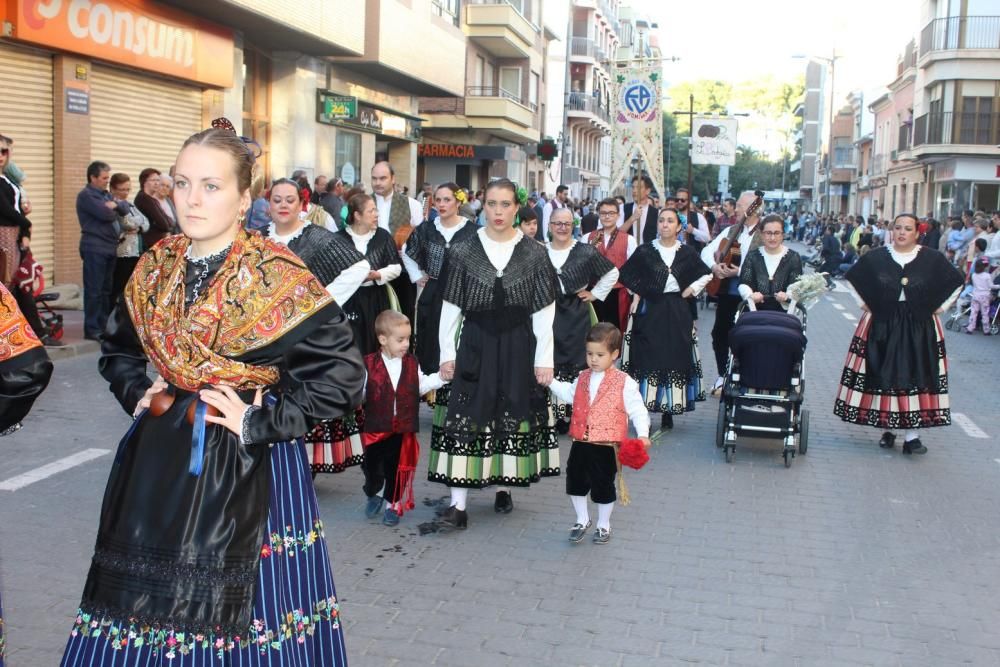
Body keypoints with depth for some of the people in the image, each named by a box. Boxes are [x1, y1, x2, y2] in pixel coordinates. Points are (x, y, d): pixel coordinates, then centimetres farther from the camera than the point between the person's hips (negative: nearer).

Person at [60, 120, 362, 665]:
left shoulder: (277, 276, -12)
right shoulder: (157, 267, 5)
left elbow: (342, 372, -15)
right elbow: (117, 348, 23)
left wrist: (261, 424, -15)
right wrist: (136, 394, 7)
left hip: (248, 469, -5)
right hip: (156, 465, 5)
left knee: (240, 618, 2)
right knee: (146, 603, 13)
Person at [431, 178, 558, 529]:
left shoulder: (534, 253, 0)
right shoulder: (464, 251, 0)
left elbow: (544, 311, -1)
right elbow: (451, 307, 2)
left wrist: (544, 359, -4)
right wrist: (447, 353, -1)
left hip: (518, 347, 1)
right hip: (474, 345, 0)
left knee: (513, 417, 8)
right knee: (466, 419, -4)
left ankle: (504, 486, 28)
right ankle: (459, 503, -2)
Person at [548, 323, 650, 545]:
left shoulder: (624, 382, -11)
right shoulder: (583, 378, 5)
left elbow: (637, 409, -10)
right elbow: (568, 393, 22)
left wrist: (642, 434, -20)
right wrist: (551, 381, 13)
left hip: (606, 446, -5)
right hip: (581, 442, 5)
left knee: (603, 486, 8)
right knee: (575, 481, 11)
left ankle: (603, 525, 29)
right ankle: (582, 520, 32)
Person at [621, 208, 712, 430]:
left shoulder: (687, 253, 3)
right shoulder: (645, 251, 0)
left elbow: (706, 275, 15)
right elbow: (625, 274, 11)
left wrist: (691, 290, 4)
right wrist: (637, 293, 5)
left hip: (677, 313, 2)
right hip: (649, 312, -1)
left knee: (675, 359, 3)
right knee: (646, 359, -4)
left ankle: (668, 412, 13)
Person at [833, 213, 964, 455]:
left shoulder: (932, 259, 0)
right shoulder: (875, 257, 0)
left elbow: (956, 282, 11)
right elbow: (851, 278, 14)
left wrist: (938, 307, 5)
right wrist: (864, 304, 8)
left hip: (920, 329, 0)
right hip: (881, 328, 0)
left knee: (916, 378, -2)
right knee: (884, 377, 3)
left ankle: (912, 435, 1)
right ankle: (886, 429, 16)